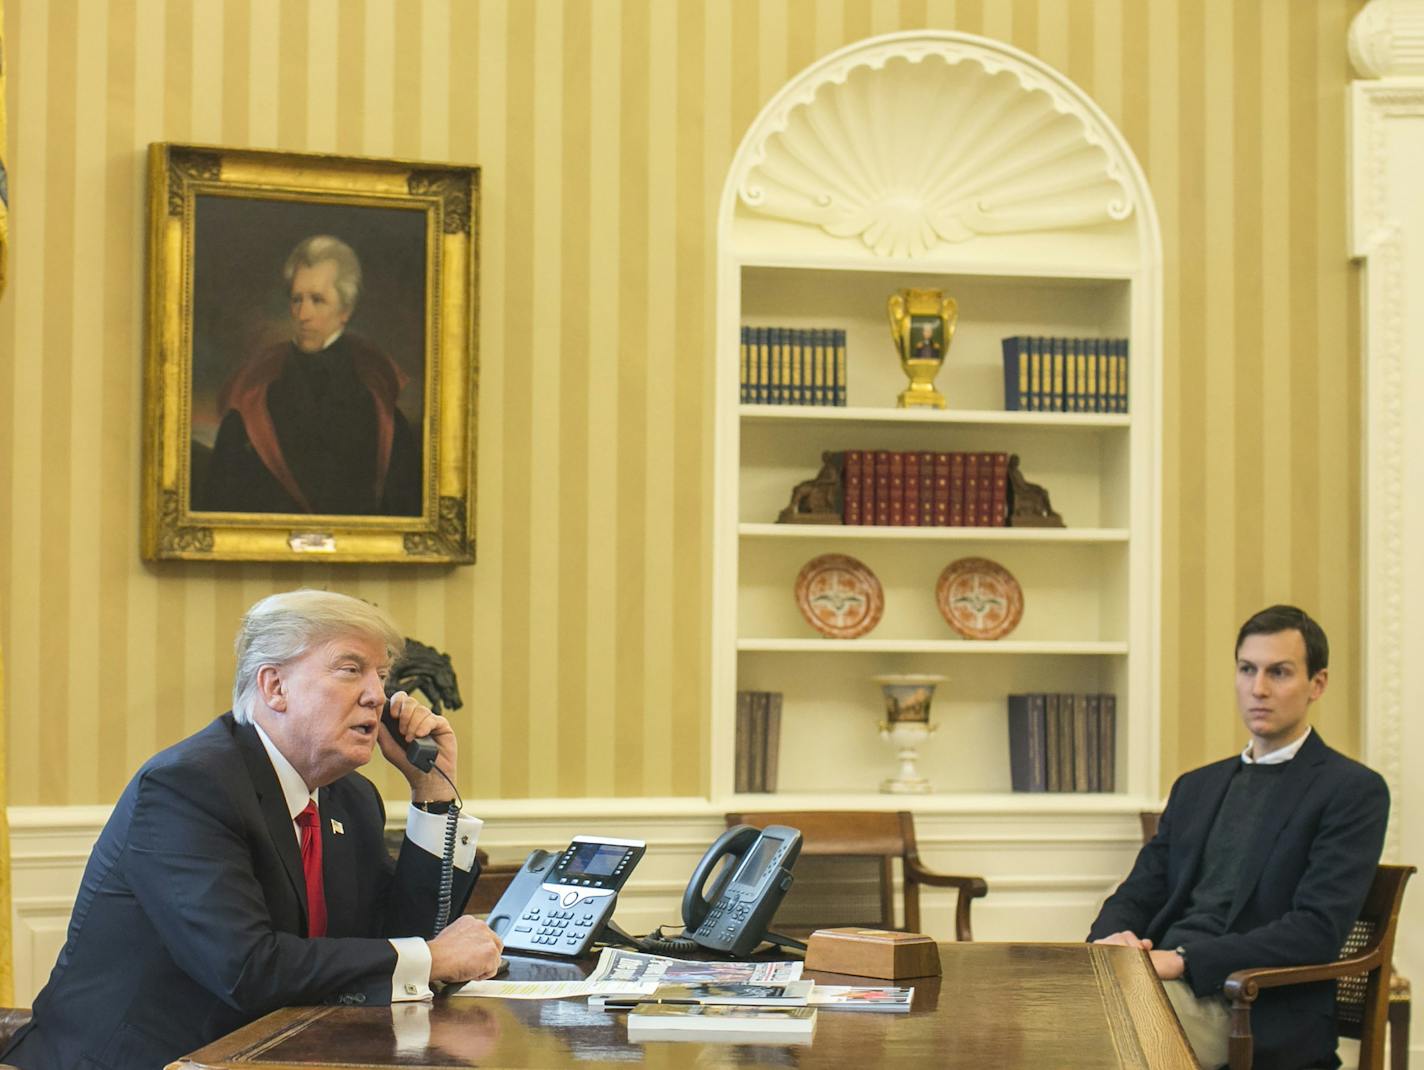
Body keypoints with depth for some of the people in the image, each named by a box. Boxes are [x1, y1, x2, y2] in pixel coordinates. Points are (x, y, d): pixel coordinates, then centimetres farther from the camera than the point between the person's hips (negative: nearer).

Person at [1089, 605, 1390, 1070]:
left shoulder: (1354, 790, 0)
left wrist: (1184, 960, -19)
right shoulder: (1196, 787, 21)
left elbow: (1318, 929, -12)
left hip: (1259, 1012, -6)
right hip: (1166, 979, 6)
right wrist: (1109, 938, -8)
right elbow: (1138, 894, 18)